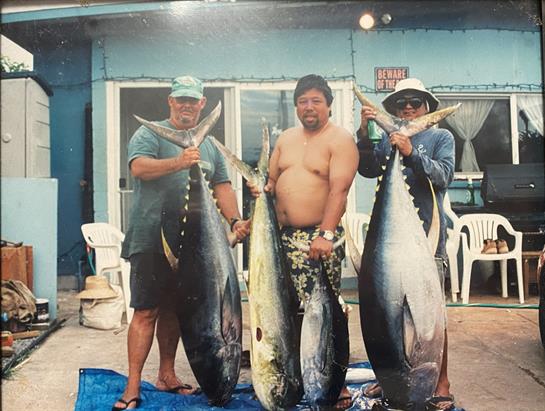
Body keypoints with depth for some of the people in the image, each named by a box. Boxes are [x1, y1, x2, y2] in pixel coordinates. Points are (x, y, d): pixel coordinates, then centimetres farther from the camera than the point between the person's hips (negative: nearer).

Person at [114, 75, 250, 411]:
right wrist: (179, 162, -32)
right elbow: (139, 167, -18)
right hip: (151, 239, -5)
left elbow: (222, 186, 12)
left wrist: (235, 220, -4)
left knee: (174, 310, 14)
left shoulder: (209, 146, 17)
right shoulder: (150, 134, 0)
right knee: (146, 312, -5)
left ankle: (167, 375, 26)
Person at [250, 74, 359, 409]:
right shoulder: (286, 138, 16)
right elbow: (271, 180, 20)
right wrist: (261, 188, -4)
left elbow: (338, 190, -17)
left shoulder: (340, 139, -6)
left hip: (319, 237, -7)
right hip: (283, 235, 7)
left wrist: (326, 234, -26)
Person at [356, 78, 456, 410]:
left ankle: (441, 383, 10)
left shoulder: (441, 137, 7)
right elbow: (368, 170, -1)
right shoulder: (388, 138, 14)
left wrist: (412, 153, -22)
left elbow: (444, 176, -9)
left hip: (427, 234, -3)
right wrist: (365, 133, -13)